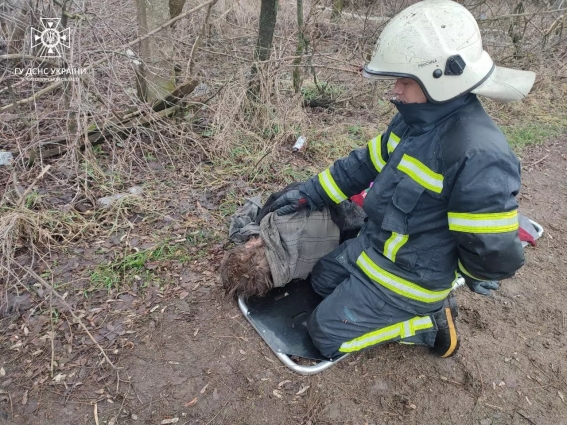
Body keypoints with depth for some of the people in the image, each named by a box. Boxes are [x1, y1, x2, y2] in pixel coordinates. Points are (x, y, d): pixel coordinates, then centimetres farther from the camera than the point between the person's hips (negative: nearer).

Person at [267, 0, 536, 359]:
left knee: (326, 333, -1)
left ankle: (430, 322, 9)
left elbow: (495, 253, -25)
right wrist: (310, 195, 6)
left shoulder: (478, 157, -32)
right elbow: (366, 163, 7)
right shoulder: (416, 120, -4)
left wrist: (474, 277, -2)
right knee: (322, 281, 21)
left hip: (409, 277, -8)